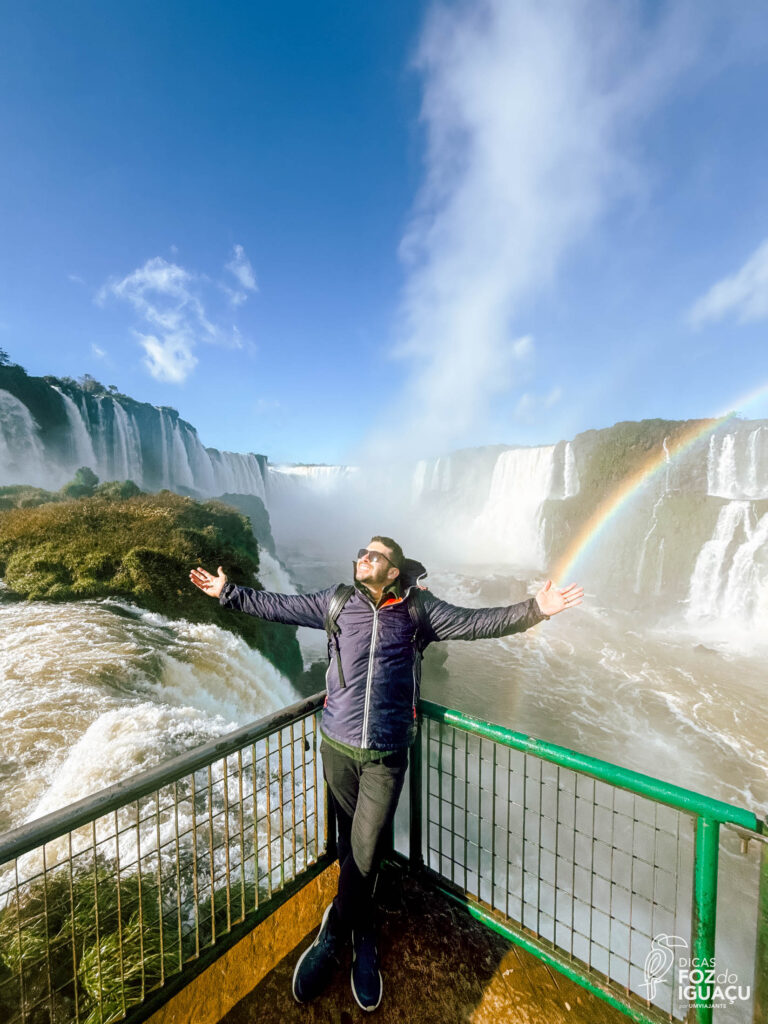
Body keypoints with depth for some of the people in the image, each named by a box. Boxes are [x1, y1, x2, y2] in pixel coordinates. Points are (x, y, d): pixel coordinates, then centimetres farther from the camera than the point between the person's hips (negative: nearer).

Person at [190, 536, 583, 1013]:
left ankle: (332, 937, 35)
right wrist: (228, 592, 11)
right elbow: (279, 606, 8)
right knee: (352, 848, 17)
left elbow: (476, 622, -10)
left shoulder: (418, 609, -5)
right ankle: (365, 943, 42)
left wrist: (534, 609, -18)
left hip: (386, 756, -1)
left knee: (365, 854, 4)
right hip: (338, 747, 2)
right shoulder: (337, 602, 0)